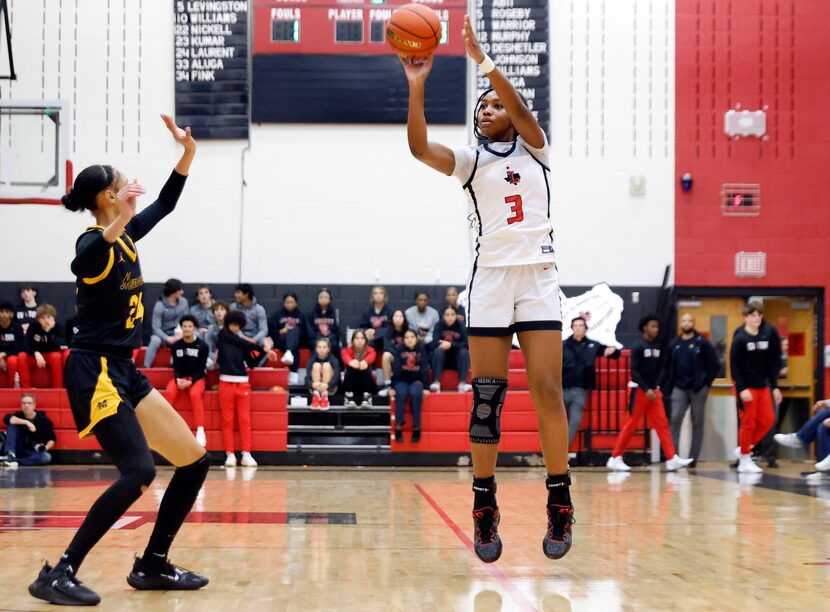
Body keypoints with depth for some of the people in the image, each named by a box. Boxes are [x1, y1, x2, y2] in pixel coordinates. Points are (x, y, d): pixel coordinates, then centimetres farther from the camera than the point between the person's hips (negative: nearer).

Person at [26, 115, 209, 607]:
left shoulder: (127, 235, 12)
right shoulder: (95, 240, -13)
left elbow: (166, 205, 29)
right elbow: (80, 264, -38)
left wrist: (188, 153, 19)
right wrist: (113, 228, -54)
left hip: (124, 372, 10)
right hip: (94, 375, -10)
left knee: (195, 461, 8)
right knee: (139, 471, -24)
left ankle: (153, 566, 16)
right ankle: (59, 574, -18)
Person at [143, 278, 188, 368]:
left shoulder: (183, 302, 0)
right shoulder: (160, 305, -12)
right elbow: (156, 328, -14)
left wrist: (181, 332, -12)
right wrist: (168, 338, -27)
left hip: (177, 335, 3)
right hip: (163, 335, -3)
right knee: (155, 340, -38)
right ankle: (146, 367, -36)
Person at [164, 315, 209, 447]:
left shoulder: (202, 346, -6)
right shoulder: (176, 346, 1)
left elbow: (201, 368, -7)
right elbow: (176, 367, 2)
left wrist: (190, 381, -21)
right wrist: (178, 379, -19)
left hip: (197, 378, -2)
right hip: (180, 378, 2)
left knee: (195, 394, -35)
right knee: (169, 392, -29)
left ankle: (200, 431, -35)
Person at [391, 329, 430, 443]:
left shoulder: (421, 350, -1)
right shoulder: (400, 350, -1)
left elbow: (425, 369, -5)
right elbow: (396, 369, -7)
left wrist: (426, 387, -13)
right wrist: (393, 387, -16)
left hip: (417, 381, 0)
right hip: (402, 381, 0)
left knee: (415, 393, -33)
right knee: (401, 393, -33)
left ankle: (416, 429, -31)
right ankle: (398, 427, -37)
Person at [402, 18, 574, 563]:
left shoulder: (534, 150, 11)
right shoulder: (471, 161, 13)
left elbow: (521, 109, -10)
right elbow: (419, 147, -5)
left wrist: (482, 60, -18)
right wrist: (416, 87, -14)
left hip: (539, 277, -1)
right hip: (490, 277, 1)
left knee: (548, 389, -8)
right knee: (486, 396, -3)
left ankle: (560, 504, -1)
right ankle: (484, 508, 3)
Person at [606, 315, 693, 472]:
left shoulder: (658, 347, 10)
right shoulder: (639, 347, -8)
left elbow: (660, 369, 15)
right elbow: (634, 371, -13)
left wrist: (657, 386, 0)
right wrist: (646, 390, -17)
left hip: (654, 392, 6)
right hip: (640, 391, -6)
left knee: (662, 424, 0)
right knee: (631, 425, -3)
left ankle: (672, 459, -2)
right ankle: (615, 458, 4)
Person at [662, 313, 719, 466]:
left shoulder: (702, 343, 0)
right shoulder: (674, 345, 9)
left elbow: (714, 364, -1)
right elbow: (668, 368, 11)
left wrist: (706, 382, -7)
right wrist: (666, 388, 5)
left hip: (698, 389, -2)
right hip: (679, 388, 2)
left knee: (697, 423, 4)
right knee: (675, 419, -9)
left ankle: (693, 457, 9)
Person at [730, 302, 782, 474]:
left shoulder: (768, 334, 3)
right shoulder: (740, 338, -11)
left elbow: (771, 363, 9)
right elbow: (734, 366, -10)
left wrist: (775, 386, 8)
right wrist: (741, 389, -17)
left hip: (763, 386, 5)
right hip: (746, 387, -5)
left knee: (768, 420, 2)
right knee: (749, 423, -2)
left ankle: (744, 449, 18)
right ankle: (745, 460, 10)